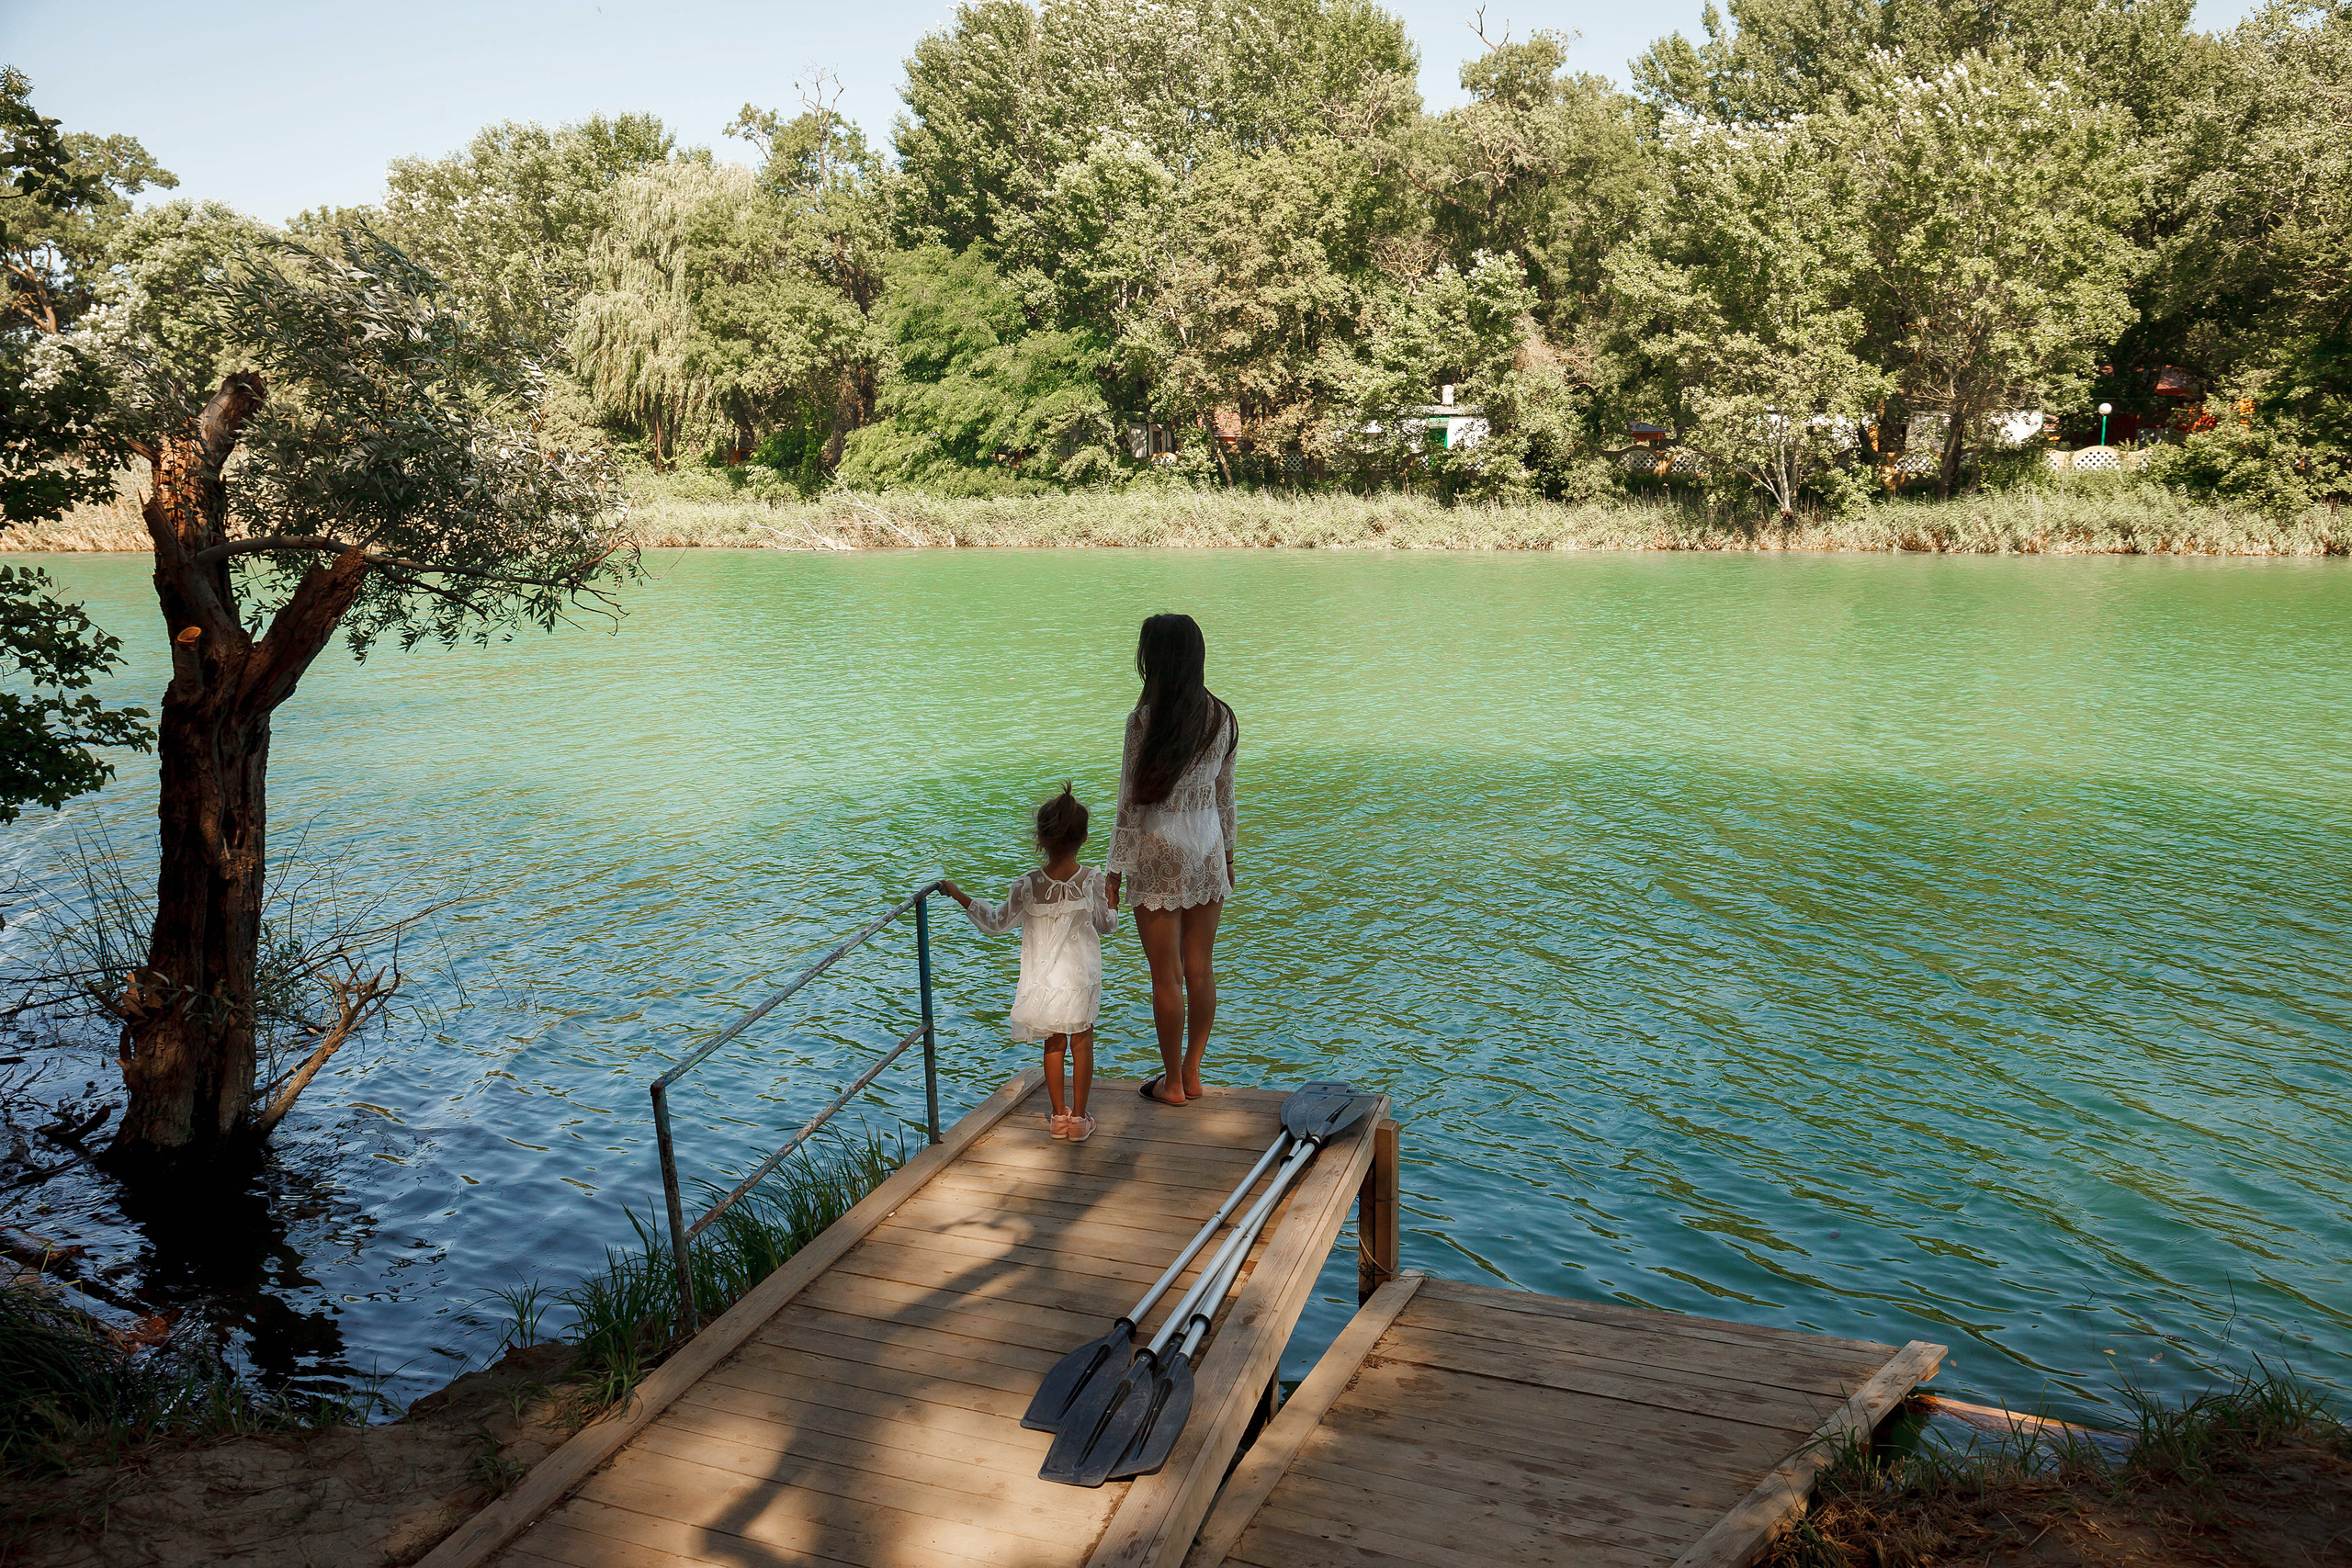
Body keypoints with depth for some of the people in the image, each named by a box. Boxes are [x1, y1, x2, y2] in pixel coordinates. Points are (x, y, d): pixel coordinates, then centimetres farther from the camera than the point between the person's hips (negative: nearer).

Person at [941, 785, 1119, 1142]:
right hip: (1082, 979, 0)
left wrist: (961, 897, 9)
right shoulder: (1093, 880, -12)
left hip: (1043, 980, 1)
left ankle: (1058, 1115, 25)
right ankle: (1078, 1118, 15)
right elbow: (1107, 925, 1)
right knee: (1081, 1043, 12)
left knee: (1054, 1043, 17)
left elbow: (996, 921, -1)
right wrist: (1110, 900, 19)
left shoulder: (1028, 887, -13)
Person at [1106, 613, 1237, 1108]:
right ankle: (1192, 1073, 25)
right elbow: (1225, 796, 10)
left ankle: (1172, 1082, 16)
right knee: (1200, 969, 14)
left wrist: (1114, 872, -6)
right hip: (1207, 849, 6)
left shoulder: (1145, 719, -16)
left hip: (1159, 854, -5)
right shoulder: (1222, 717, 1)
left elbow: (1131, 802, -13)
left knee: (1166, 977, 5)